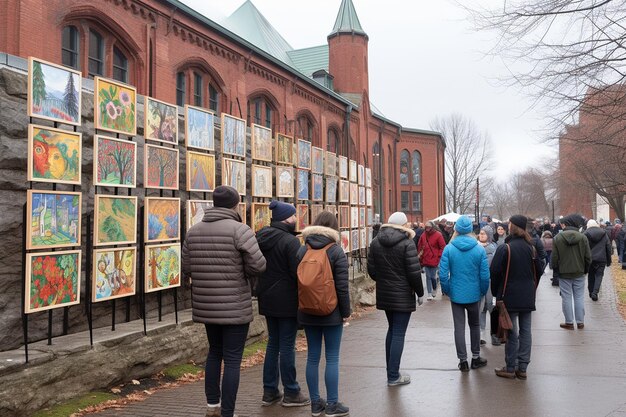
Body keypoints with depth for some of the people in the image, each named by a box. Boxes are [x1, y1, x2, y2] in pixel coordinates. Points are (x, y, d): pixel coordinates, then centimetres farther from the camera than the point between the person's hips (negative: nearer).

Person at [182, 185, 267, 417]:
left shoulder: (194, 230, 4)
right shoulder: (239, 229, -14)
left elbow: (186, 268, 7)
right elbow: (258, 265, -18)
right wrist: (241, 271, 2)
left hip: (206, 305, 6)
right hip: (235, 306, -6)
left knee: (214, 352, 22)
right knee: (232, 359, 3)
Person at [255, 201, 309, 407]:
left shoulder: (262, 238, 7)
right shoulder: (290, 241, -17)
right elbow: (297, 272, -19)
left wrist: (263, 291, 17)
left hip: (267, 299, 8)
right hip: (287, 301, -8)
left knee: (273, 343, 16)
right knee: (287, 345, 1)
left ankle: (269, 391, 21)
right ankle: (291, 393, 11)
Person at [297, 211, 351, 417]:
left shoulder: (302, 250, 3)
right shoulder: (336, 251, -10)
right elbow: (342, 286, -12)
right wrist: (346, 311, -3)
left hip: (308, 312, 4)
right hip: (331, 312, -4)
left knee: (313, 356, 10)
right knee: (332, 358, 3)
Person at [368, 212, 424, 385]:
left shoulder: (375, 242, 3)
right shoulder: (407, 243, -15)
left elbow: (371, 270, 5)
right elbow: (414, 272, -15)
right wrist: (420, 293, -3)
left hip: (384, 294, 6)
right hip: (403, 296, -6)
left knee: (392, 330, 19)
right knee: (399, 334, 0)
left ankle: (391, 370, 24)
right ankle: (393, 376, 4)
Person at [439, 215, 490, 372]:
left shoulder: (449, 249, -11)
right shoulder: (479, 249, -9)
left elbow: (443, 274, -12)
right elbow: (485, 275, -9)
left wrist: (447, 291, 3)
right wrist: (483, 292, 6)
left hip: (456, 294, -1)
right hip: (474, 294, 1)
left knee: (459, 328, 8)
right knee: (475, 325, 19)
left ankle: (463, 361, 13)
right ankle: (475, 358, 29)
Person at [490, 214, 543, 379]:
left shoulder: (504, 248, -13)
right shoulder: (531, 248, 3)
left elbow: (494, 272, -13)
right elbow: (538, 270, 10)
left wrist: (496, 292, 1)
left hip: (510, 296, -5)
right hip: (528, 297, 5)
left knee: (511, 333, 2)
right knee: (525, 331, 9)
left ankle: (510, 368, 9)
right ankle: (522, 368, 15)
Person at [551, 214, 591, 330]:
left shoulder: (557, 238, -11)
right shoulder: (583, 237, -7)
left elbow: (554, 258, -7)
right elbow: (588, 257, -2)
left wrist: (555, 269, 9)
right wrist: (585, 270, 12)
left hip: (564, 273, -1)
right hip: (579, 273, 2)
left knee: (566, 298, 6)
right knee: (579, 298, 11)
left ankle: (569, 322, 13)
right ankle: (580, 322, 17)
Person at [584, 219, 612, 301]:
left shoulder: (585, 234, -4)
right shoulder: (604, 234, 4)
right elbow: (608, 248, 7)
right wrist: (609, 261, 14)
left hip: (590, 259, 0)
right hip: (601, 259, 0)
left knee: (591, 276, 13)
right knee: (599, 275, 3)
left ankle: (591, 292, 21)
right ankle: (595, 292, -13)